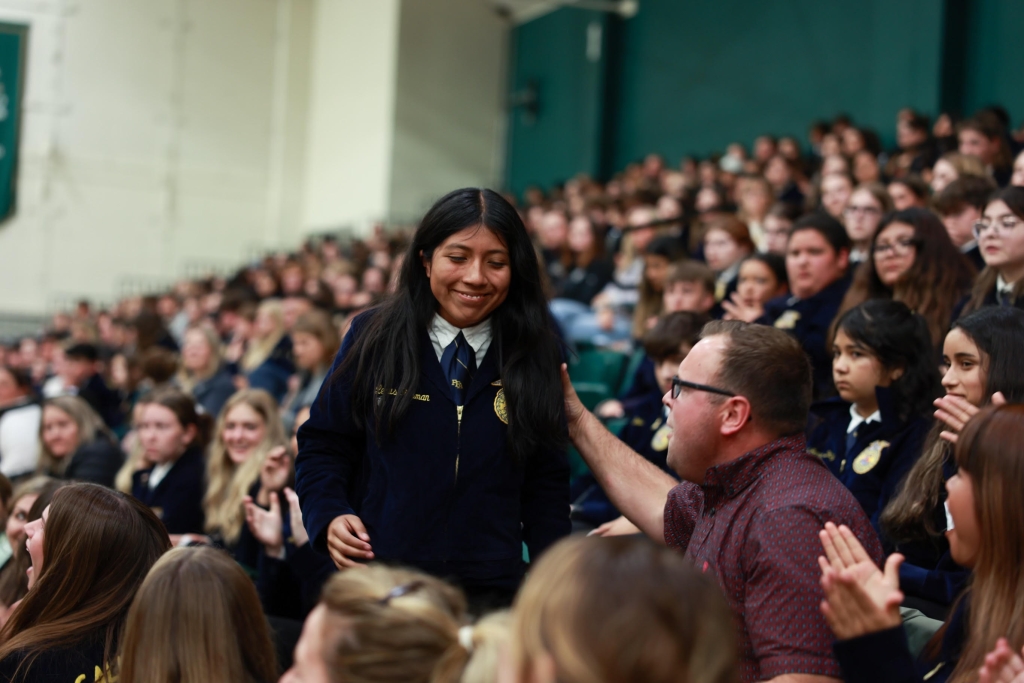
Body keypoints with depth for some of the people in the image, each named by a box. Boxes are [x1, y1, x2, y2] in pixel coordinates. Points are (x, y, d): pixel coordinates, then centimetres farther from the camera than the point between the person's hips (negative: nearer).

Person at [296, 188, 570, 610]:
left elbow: (546, 483, 9)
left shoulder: (534, 359, 4)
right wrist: (329, 516, -10)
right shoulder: (374, 338, 2)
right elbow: (322, 446, 8)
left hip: (491, 594, 1)